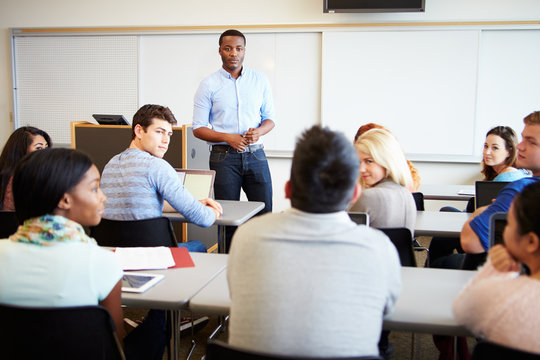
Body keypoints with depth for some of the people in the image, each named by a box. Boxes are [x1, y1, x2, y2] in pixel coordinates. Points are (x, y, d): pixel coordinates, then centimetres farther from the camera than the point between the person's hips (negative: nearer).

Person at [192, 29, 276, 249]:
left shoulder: (260, 80, 9)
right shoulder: (209, 85, 1)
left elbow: (269, 118, 13)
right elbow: (198, 129, 0)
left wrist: (258, 132, -10)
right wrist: (228, 138, -16)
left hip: (255, 155, 2)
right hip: (224, 156, -2)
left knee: (264, 213, 2)